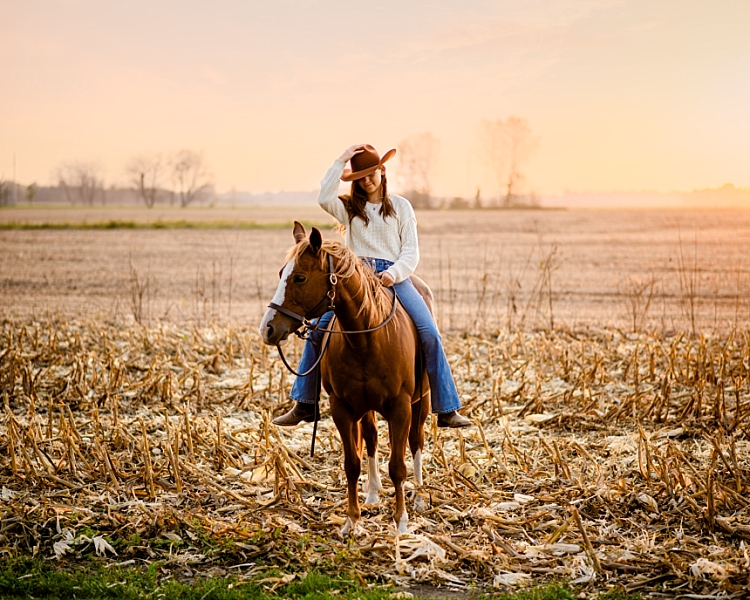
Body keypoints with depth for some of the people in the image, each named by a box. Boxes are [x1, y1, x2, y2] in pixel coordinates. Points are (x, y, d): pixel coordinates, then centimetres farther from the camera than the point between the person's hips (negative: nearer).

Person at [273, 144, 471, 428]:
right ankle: (304, 404, -6)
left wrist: (394, 273, -14)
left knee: (429, 333, -19)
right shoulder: (348, 207, 14)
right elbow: (324, 198, -9)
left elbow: (411, 250, 5)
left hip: (394, 276, -1)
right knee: (317, 327, -16)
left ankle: (446, 410, -13)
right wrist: (340, 162, -4)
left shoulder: (400, 206, 13)